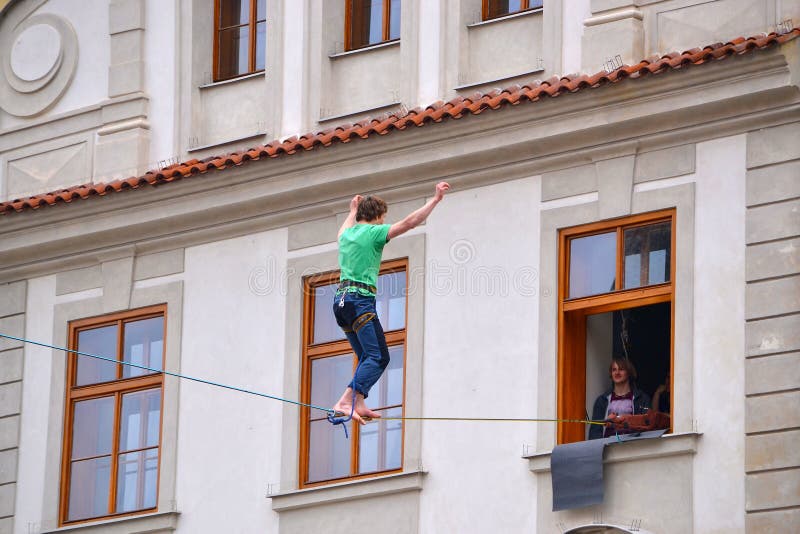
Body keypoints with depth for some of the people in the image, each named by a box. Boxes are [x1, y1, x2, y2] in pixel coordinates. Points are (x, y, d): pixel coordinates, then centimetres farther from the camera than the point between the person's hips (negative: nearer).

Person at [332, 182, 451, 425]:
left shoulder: (347, 234, 18)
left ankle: (358, 405, -2)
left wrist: (353, 211, 64)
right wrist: (436, 199, 0)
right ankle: (346, 402, -28)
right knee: (378, 357, -13)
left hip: (341, 299, 9)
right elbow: (410, 222, -7)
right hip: (360, 299, -9)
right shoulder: (373, 232, -3)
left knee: (367, 357, 12)